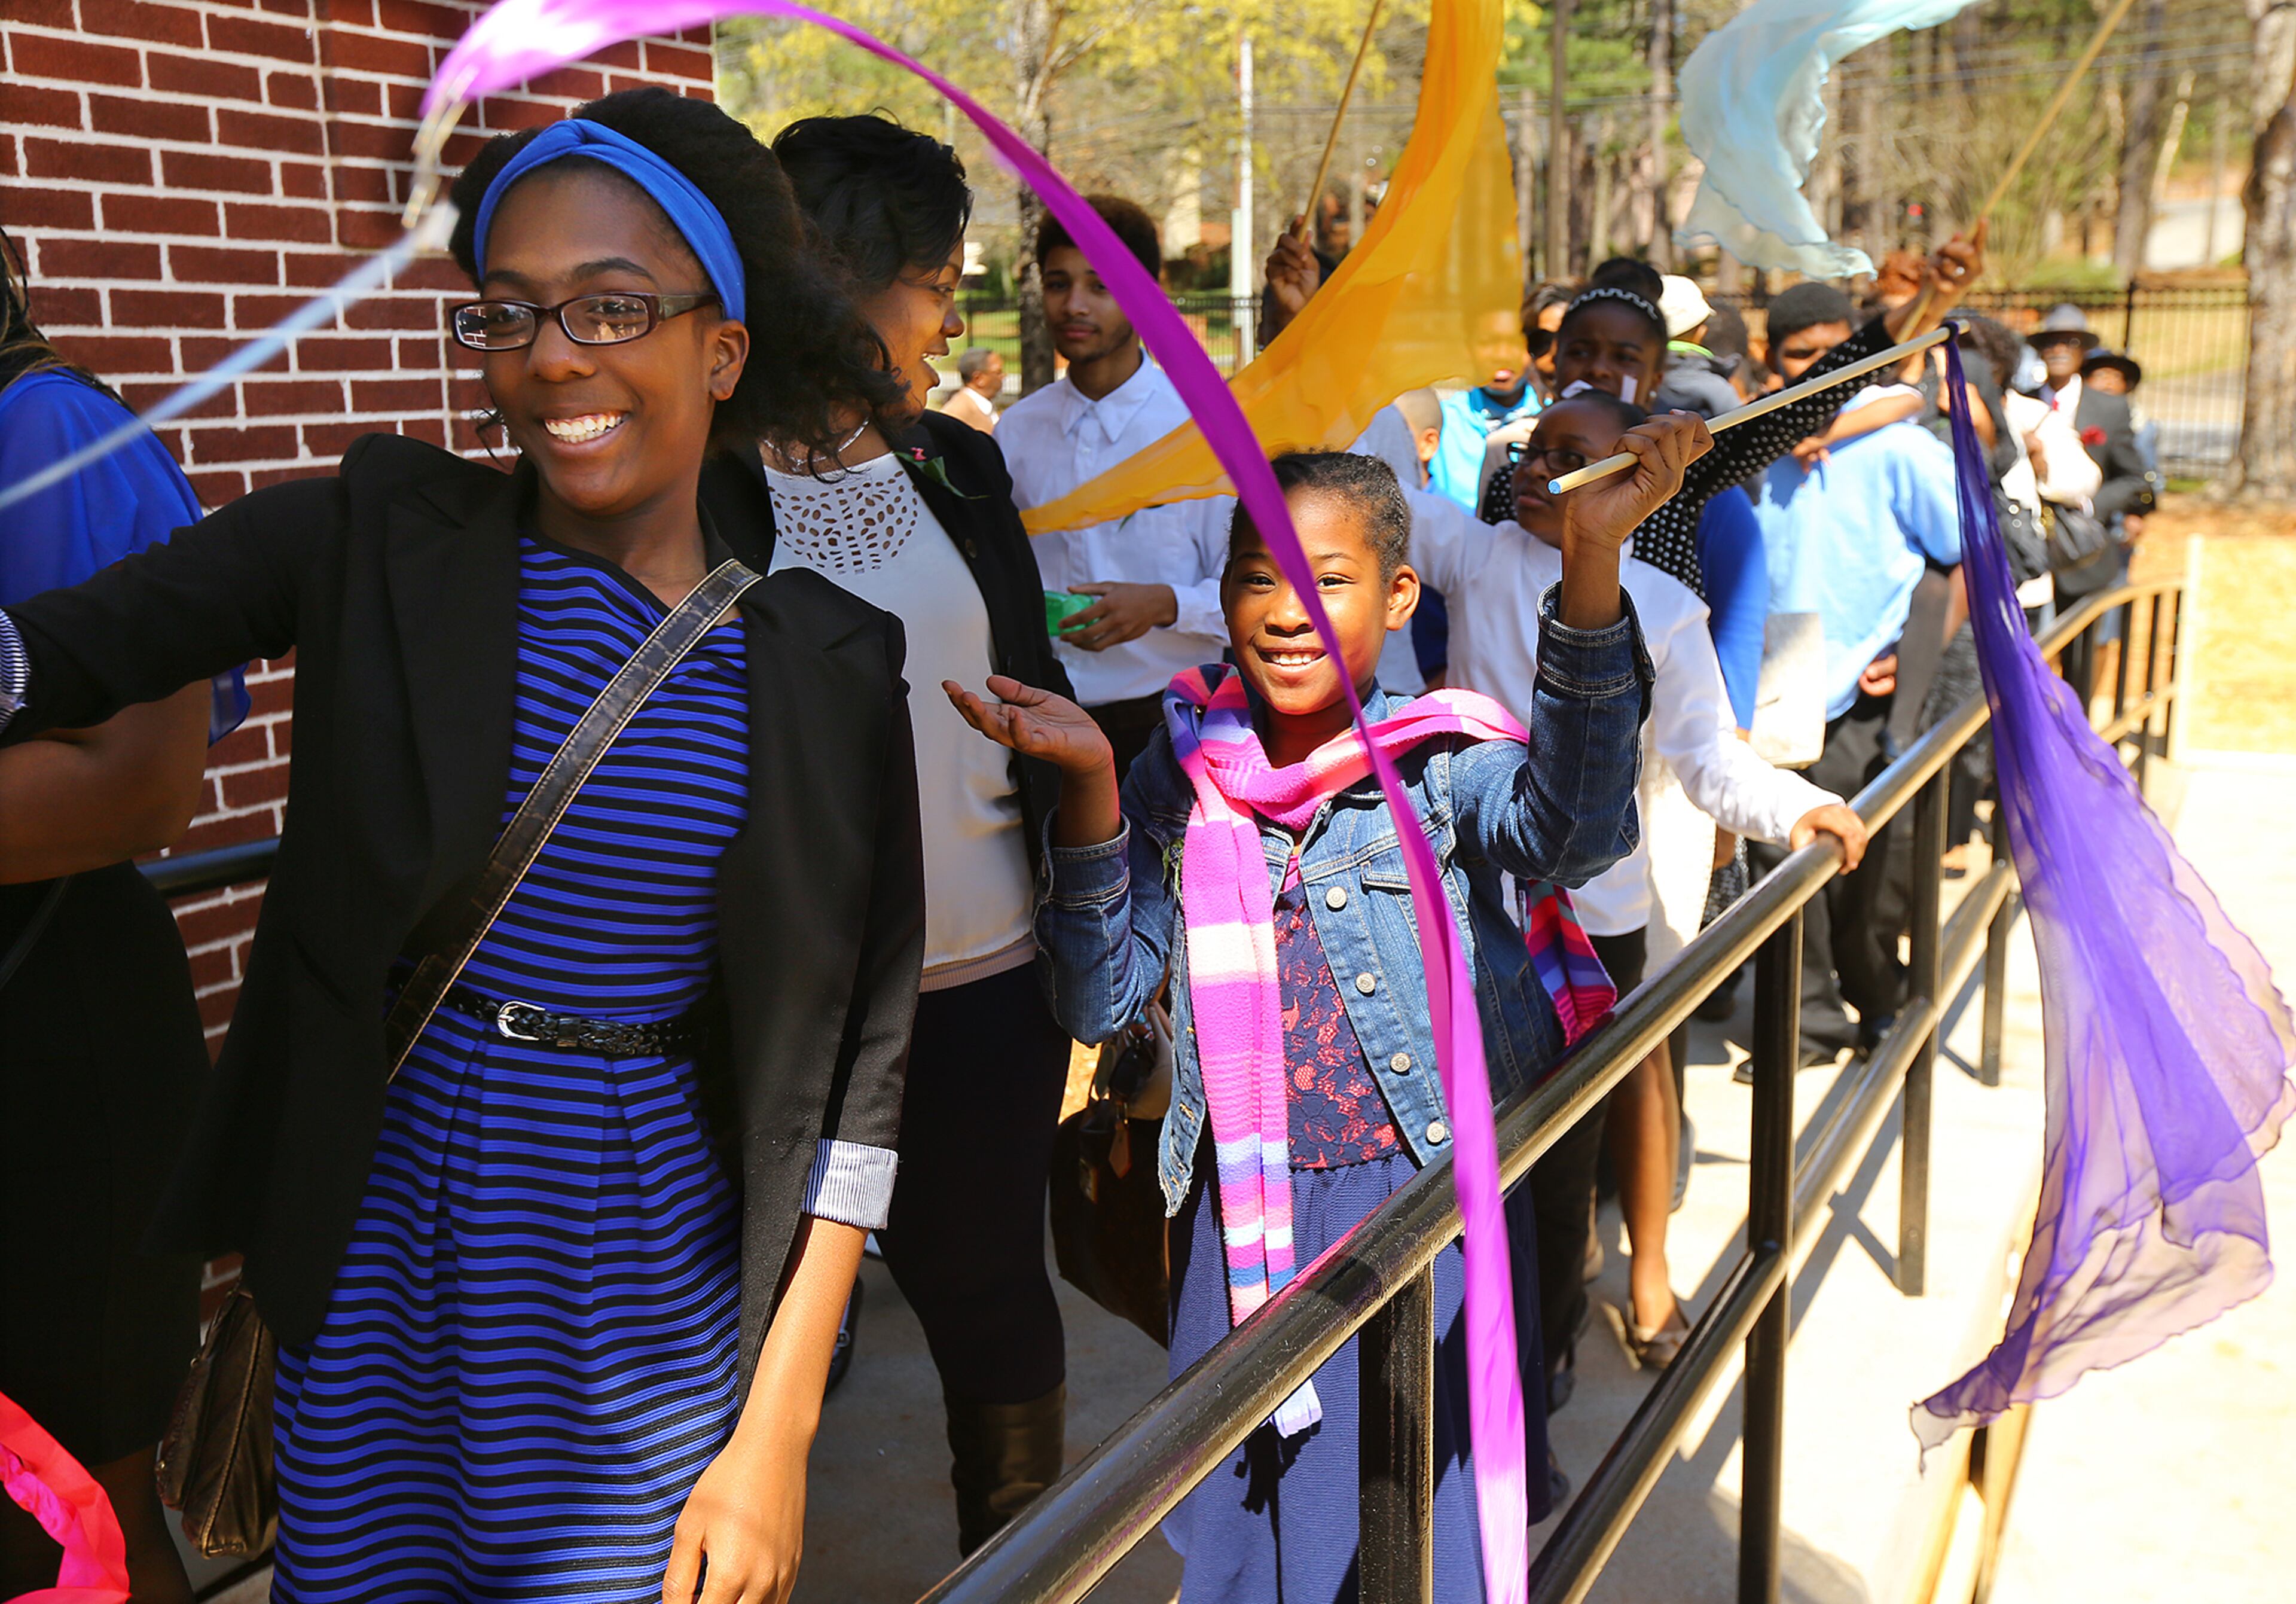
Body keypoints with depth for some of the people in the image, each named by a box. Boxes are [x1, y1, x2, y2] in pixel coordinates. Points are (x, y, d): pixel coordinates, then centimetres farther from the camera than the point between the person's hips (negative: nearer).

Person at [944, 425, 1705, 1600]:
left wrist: (1591, 557, -43)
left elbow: (1575, 826, -31)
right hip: (1240, 1223, 3)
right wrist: (1090, 788, -20)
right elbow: (1099, 1003, -6)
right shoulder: (1182, 777, 0)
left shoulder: (1443, 764, -9)